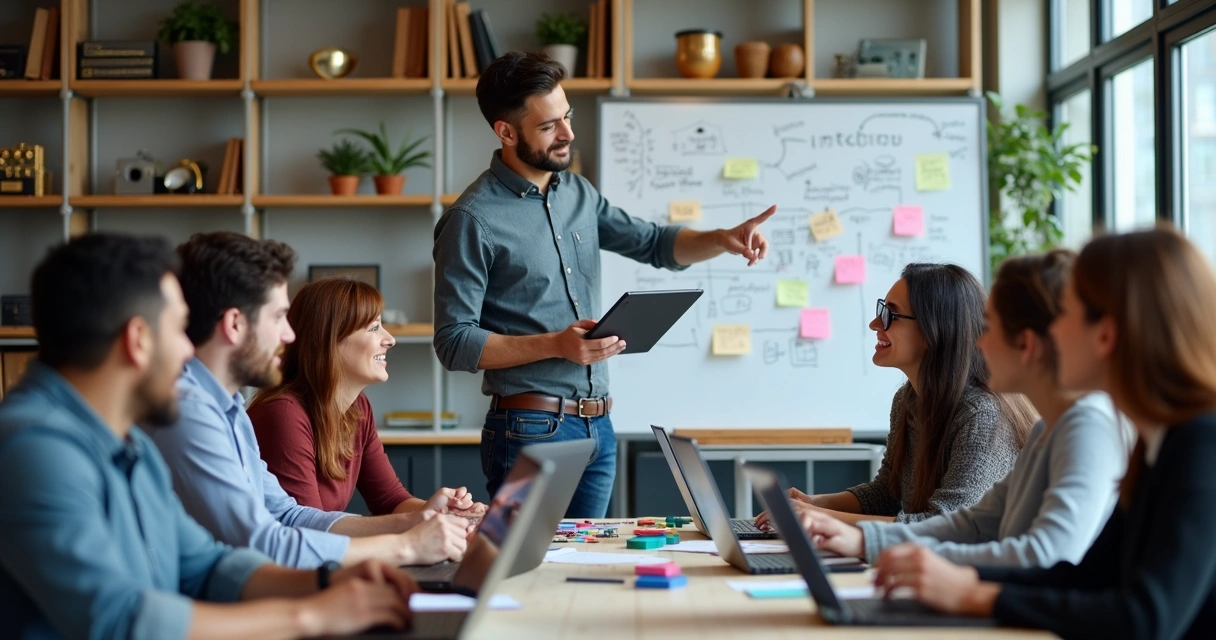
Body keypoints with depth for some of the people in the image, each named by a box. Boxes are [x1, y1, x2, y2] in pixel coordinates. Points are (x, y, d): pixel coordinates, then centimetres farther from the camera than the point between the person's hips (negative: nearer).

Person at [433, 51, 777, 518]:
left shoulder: (578, 193, 10)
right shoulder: (473, 221, -12)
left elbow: (654, 243, 20)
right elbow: (454, 343, -13)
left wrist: (722, 240, 1)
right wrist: (556, 345, -21)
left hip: (598, 427, 7)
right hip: (530, 429, -7)